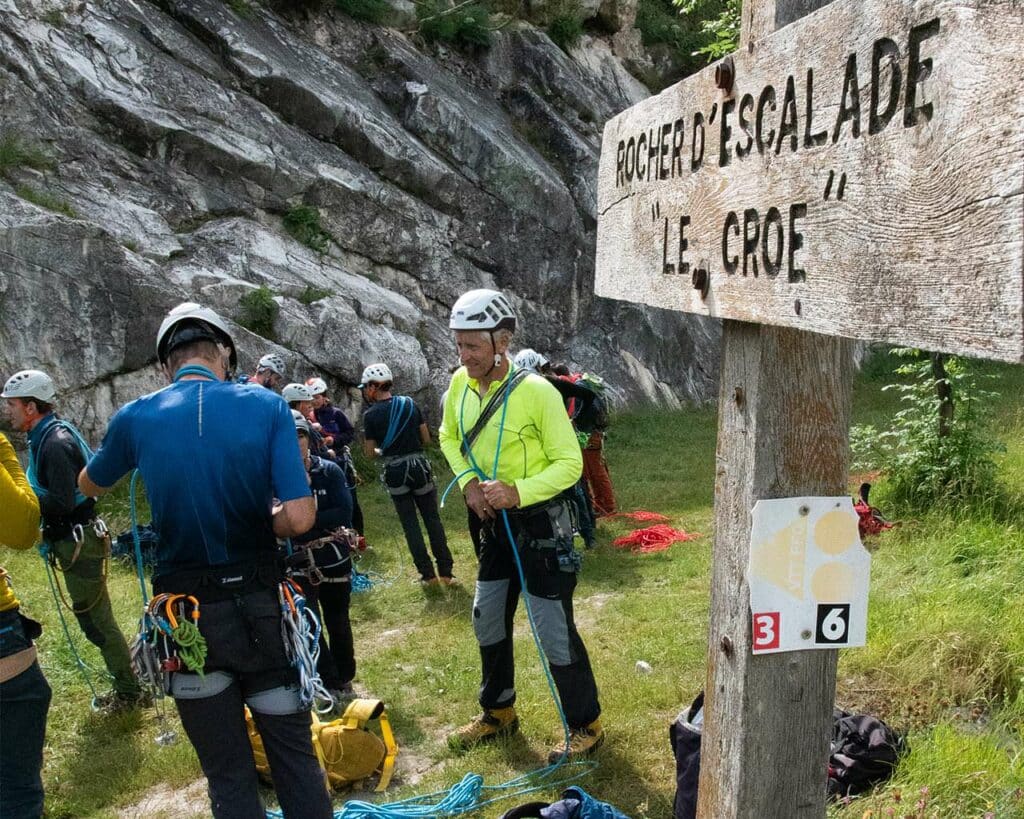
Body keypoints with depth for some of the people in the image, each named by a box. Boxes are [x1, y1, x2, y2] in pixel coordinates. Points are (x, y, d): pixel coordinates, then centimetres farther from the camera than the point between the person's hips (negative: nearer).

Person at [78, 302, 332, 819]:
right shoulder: (267, 407, -8)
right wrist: (260, 521, 6)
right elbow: (299, 519, -15)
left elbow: (89, 487, 17)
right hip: (260, 606, 0)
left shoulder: (135, 418, -5)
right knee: (295, 755, 14)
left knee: (228, 773, 13)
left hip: (186, 616, 1)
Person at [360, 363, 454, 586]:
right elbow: (426, 440, 4)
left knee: (410, 524, 8)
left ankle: (428, 574, 8)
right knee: (433, 519, 9)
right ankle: (446, 572, 10)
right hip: (419, 466, 2)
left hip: (394, 472, -2)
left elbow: (370, 453, -2)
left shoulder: (371, 415, -7)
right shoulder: (410, 403, 1)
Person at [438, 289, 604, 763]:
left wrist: (518, 492, -29)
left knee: (554, 631, -1)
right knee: (487, 621, 18)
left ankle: (587, 726, 19)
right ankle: (498, 713, 38)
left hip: (540, 523, -7)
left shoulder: (537, 392, -22)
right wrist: (467, 480, -3)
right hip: (493, 523, 7)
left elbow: (569, 463, -17)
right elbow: (450, 437, 15)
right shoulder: (460, 384, -3)